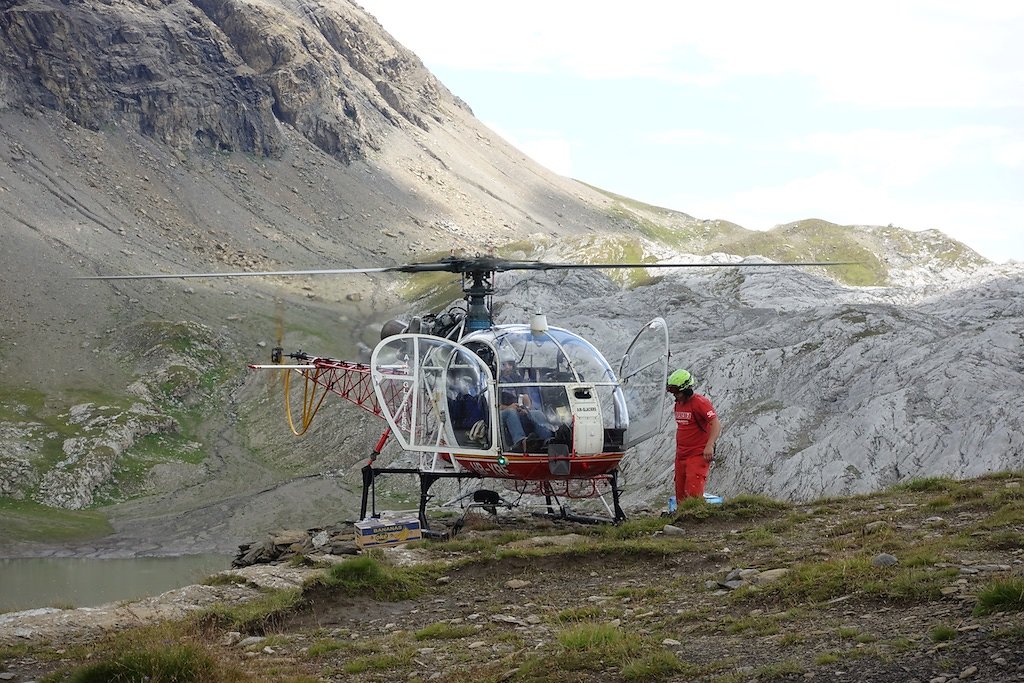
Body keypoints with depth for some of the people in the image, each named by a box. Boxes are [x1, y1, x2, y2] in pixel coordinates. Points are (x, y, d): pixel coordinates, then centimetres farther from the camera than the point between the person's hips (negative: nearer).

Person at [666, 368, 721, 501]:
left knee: (693, 494, -17)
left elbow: (716, 424, -20)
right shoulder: (678, 404, 15)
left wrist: (709, 446, -32)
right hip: (681, 457, 8)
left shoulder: (700, 402, -12)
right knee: (680, 496, 6)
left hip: (697, 456, -8)